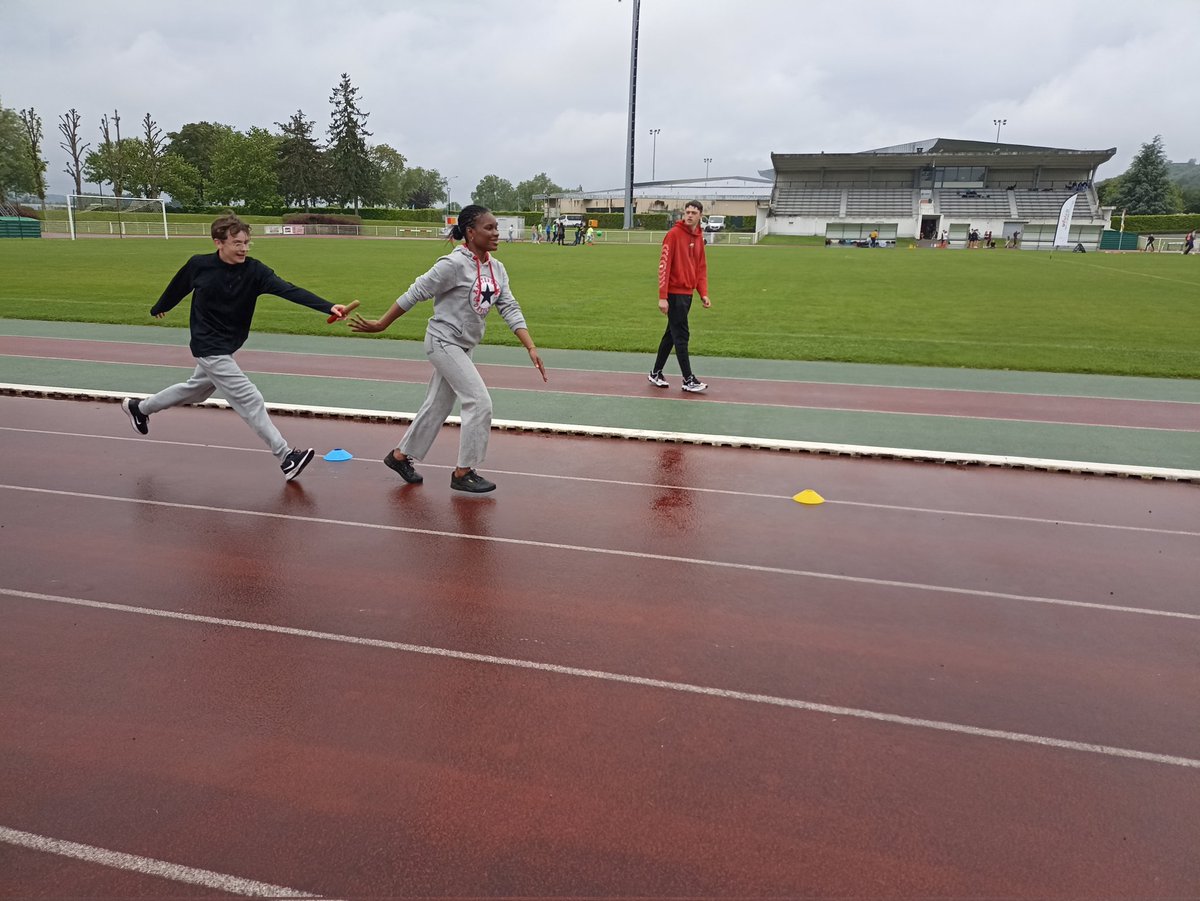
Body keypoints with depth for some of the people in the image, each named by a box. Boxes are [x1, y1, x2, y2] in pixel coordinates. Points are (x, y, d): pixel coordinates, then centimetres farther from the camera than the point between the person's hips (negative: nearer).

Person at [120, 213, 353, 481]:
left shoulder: (254, 271, -14)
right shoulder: (199, 265, -15)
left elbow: (288, 290, -29)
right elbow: (178, 287, 5)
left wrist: (328, 307, -44)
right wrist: (159, 308, 23)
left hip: (228, 347, 5)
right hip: (209, 347, -5)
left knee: (196, 390, 27)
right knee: (250, 400, -11)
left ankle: (139, 407, 52)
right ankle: (286, 458, -7)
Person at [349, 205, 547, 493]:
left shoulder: (497, 268, 1)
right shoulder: (454, 264, -21)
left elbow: (509, 308, -2)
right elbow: (415, 293, -16)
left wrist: (531, 348, -11)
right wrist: (381, 324, -12)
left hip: (463, 346, 8)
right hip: (443, 342, -8)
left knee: (438, 406, 15)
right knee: (480, 402, -12)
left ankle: (400, 456, 33)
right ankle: (463, 472, 1)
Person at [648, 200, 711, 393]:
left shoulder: (699, 238, 11)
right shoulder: (674, 234, -11)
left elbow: (701, 267, 16)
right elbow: (663, 265, -15)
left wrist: (703, 293, 6)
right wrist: (662, 297, -20)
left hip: (687, 293, 8)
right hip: (674, 292, -8)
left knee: (672, 334, 13)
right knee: (681, 336, -4)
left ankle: (656, 373, 24)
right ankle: (688, 380, 2)